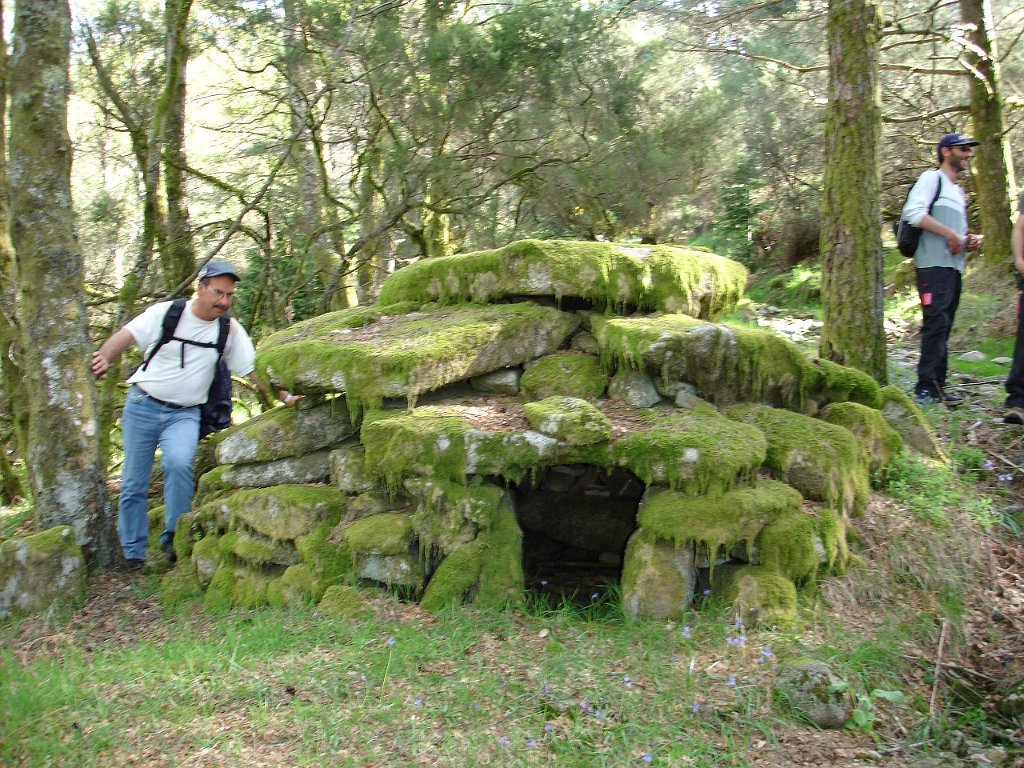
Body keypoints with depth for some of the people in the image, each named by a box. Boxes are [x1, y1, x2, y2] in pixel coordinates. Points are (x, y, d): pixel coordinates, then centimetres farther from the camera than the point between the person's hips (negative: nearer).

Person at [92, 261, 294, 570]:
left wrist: (285, 397, -11)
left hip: (184, 414, 0)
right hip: (143, 406, 0)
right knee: (134, 483, 2)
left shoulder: (230, 329, 0)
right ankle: (133, 553, 18)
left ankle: (173, 539, -12)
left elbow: (253, 369, 0)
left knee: (180, 463, -28)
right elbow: (126, 336, -8)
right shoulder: (166, 312, -5)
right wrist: (104, 357, -27)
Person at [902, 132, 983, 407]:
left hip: (954, 268, 9)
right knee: (936, 323, -18)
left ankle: (937, 387, 8)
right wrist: (950, 234, -16)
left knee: (942, 328, 7)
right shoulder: (932, 178, 0)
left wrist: (970, 240, 11)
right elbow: (912, 211, -17)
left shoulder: (958, 191, 28)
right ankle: (925, 388, -21)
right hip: (933, 265, -9)